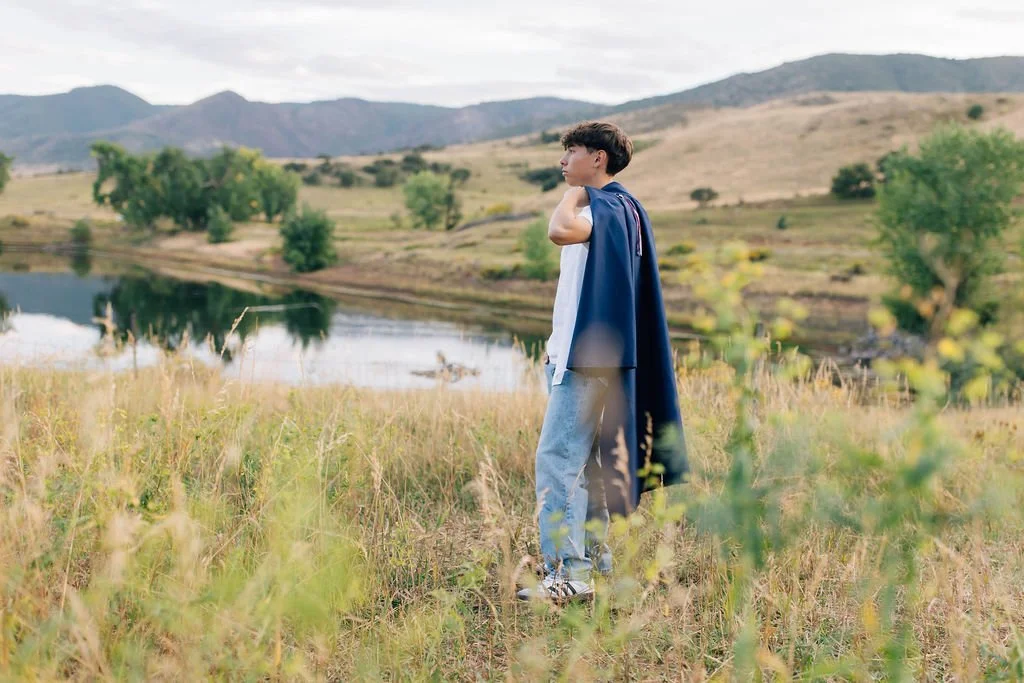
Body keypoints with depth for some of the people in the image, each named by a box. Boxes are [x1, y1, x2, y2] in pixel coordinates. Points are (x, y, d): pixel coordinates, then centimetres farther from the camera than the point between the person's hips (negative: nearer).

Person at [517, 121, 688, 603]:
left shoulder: (607, 207, -14)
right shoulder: (615, 208, 19)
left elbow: (560, 231, -36)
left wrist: (573, 192, -15)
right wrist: (559, 345, 24)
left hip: (587, 356, -11)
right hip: (581, 352, 11)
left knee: (556, 458, -15)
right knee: (583, 457, 16)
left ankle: (569, 573, -17)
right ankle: (593, 551, 24)